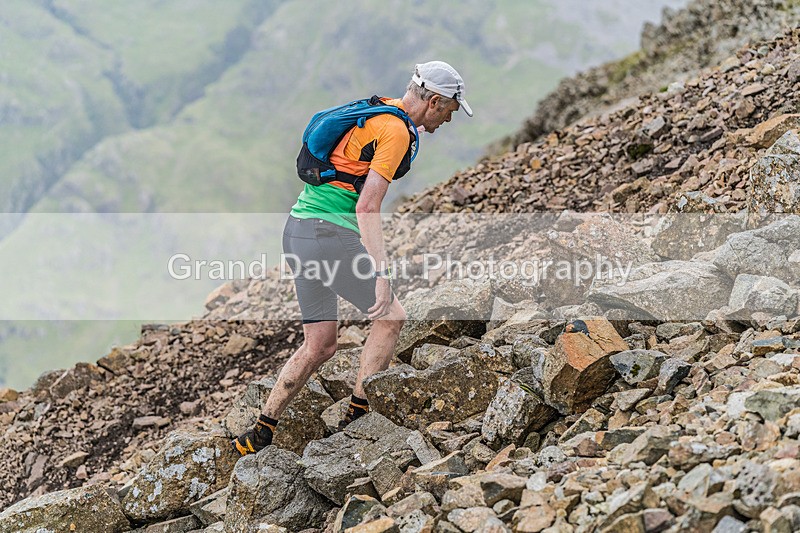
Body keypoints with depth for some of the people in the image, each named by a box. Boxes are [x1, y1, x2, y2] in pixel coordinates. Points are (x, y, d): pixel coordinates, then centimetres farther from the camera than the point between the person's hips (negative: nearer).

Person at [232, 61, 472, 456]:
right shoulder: (395, 131, -12)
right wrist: (382, 273, -26)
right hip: (329, 233, -9)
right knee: (390, 317, 2)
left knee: (320, 345, 13)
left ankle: (258, 436, 15)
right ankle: (356, 420, 5)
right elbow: (367, 207, -22)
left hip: (298, 230, 9)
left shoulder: (374, 112, 17)